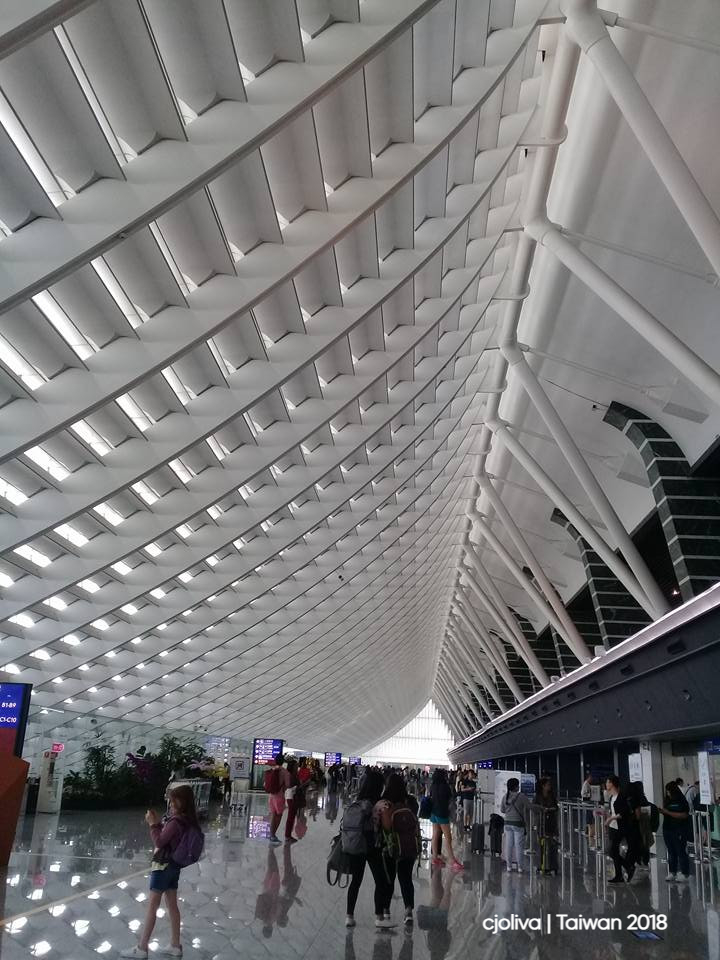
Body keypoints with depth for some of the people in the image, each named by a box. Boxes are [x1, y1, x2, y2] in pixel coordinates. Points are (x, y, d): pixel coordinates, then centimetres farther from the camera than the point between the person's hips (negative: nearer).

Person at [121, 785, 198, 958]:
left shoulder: (175, 822, -24)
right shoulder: (187, 820, 3)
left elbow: (159, 841, -18)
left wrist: (153, 824, -10)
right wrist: (158, 822, 5)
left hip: (163, 866, -9)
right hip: (174, 866, 9)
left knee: (152, 906, -1)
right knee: (172, 905, 14)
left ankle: (142, 949, 6)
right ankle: (175, 946, 19)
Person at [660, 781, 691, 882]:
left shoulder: (682, 801, -8)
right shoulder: (667, 800, 9)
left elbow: (684, 815, -18)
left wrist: (668, 812, -19)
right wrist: (661, 811, -5)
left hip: (679, 831, -6)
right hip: (667, 829, 6)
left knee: (681, 852, -2)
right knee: (671, 852, 10)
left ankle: (685, 874, 5)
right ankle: (672, 873, 18)